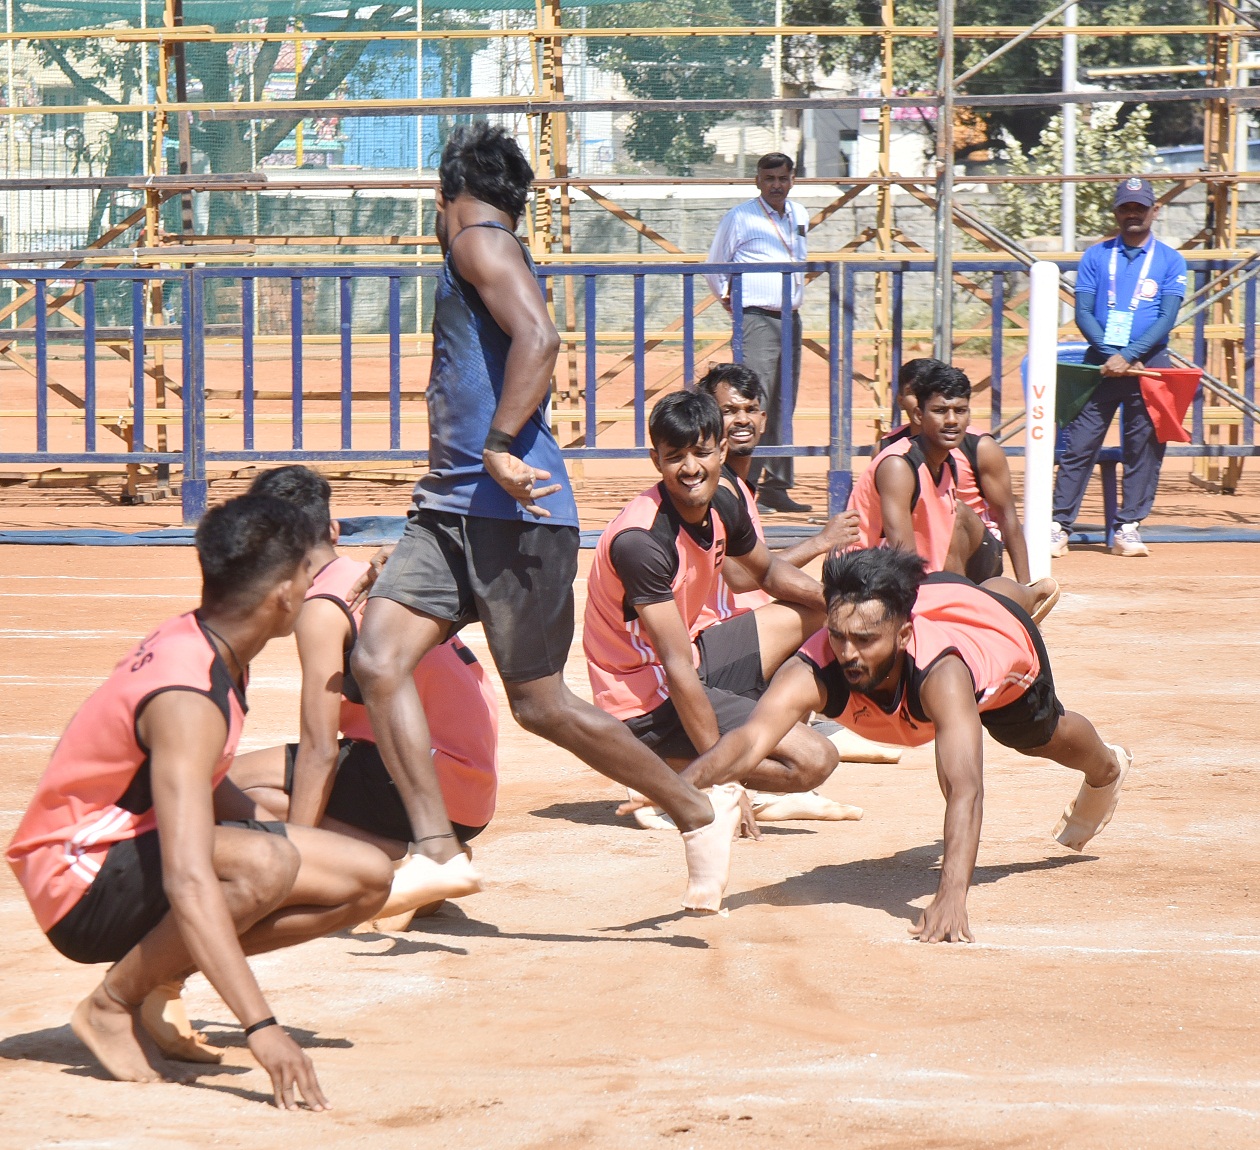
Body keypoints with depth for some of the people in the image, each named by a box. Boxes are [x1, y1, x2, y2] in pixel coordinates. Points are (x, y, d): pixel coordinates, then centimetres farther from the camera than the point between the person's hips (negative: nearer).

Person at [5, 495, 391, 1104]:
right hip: (78, 881, -10)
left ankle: (158, 968, 8)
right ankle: (112, 1006, -15)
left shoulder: (198, 643, 1)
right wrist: (260, 1026, -45)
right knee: (265, 865, -37)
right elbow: (188, 882, -39)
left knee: (367, 877, 1)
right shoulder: (187, 702, -29)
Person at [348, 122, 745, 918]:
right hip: (452, 507, 9)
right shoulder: (492, 251, 23)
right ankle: (436, 851, -11)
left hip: (513, 510, -9)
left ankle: (701, 813, 14)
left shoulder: (479, 240, -6)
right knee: (378, 660, -8)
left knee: (540, 703, -2)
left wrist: (500, 448, -26)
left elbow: (538, 337, -22)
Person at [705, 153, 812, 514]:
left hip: (790, 320, 7)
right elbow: (715, 268, 4)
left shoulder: (800, 216, 14)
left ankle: (776, 487, 13)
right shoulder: (739, 217, -4)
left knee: (784, 405, 8)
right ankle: (746, 485, -17)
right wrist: (729, 301, 0)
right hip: (756, 318, -7)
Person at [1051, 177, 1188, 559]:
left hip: (1148, 364, 0)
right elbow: (1083, 313, 3)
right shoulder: (1096, 256, 10)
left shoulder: (1170, 260, 7)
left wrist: (1128, 356, -16)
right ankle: (1059, 526, -4)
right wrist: (1111, 355, -12)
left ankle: (1128, 528, 5)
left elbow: (1167, 318, -3)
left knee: (1144, 447, 0)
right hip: (1102, 362, 0)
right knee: (1080, 444, -4)